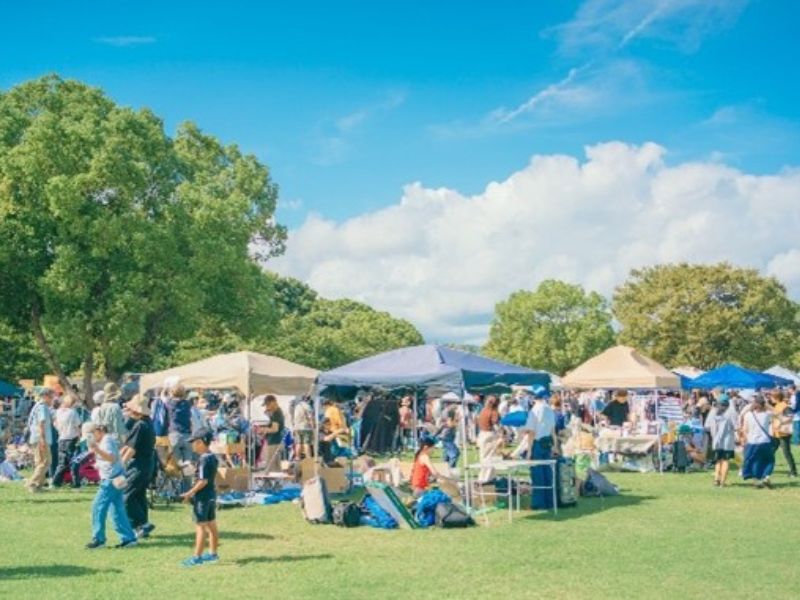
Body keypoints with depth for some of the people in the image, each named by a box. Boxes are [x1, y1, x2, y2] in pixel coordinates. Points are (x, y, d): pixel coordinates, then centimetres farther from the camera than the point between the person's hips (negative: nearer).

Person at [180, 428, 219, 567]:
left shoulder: (204, 459, -20)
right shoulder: (213, 457, 8)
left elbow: (203, 481, -24)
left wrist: (190, 493, -18)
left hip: (202, 496, -10)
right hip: (211, 493, 10)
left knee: (200, 526, -7)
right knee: (211, 525, 15)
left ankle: (197, 557, -5)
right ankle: (213, 553, 24)